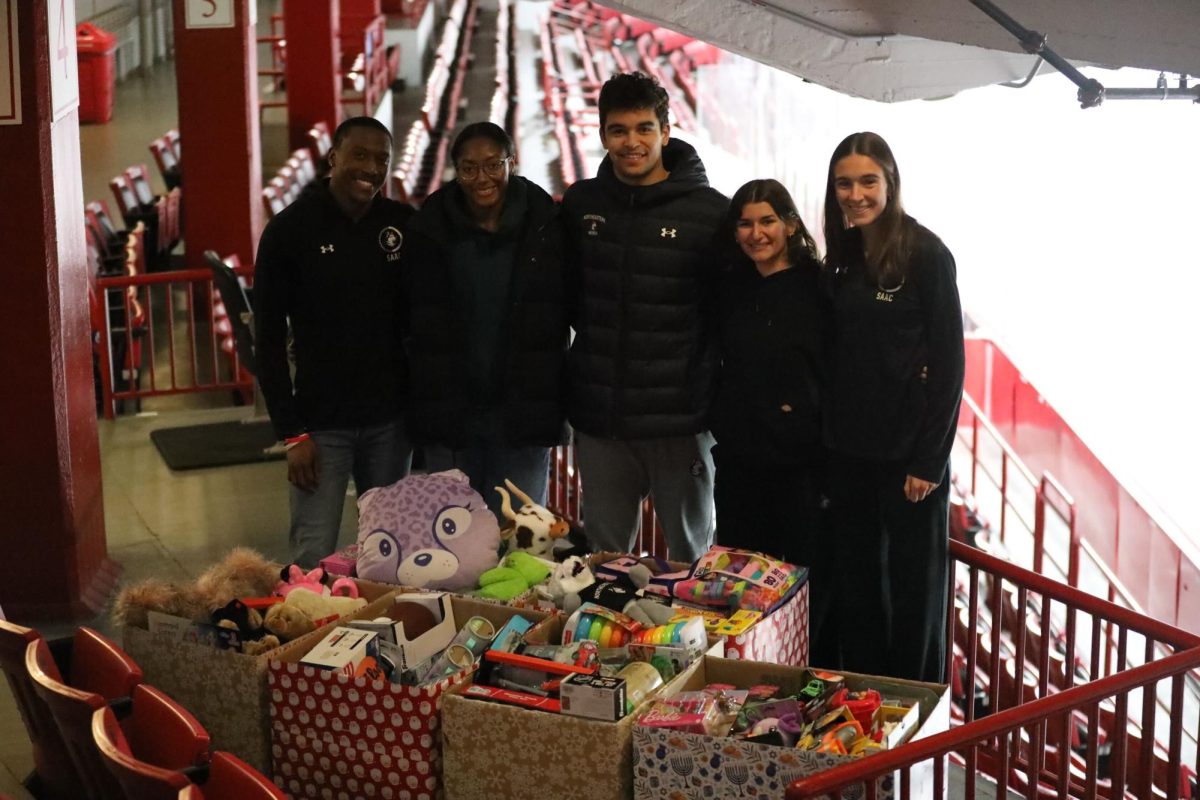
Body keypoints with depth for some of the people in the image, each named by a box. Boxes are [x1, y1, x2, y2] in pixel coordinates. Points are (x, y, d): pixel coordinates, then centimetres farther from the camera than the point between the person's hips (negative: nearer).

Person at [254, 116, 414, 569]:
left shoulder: (404, 224, 2)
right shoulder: (290, 230, -5)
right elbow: (268, 339, -3)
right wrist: (292, 433, -8)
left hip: (390, 419, 3)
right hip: (321, 423, -2)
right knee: (315, 556, -6)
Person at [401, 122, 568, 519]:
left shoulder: (546, 226, -3)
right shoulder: (429, 231, 0)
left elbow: (575, 308, 0)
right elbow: (414, 325, 7)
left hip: (524, 415, -1)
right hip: (447, 413, 1)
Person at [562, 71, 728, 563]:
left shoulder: (711, 212, -7)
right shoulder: (579, 204, 4)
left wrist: (711, 396, -10)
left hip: (680, 422, -3)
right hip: (598, 419, 3)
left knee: (691, 558, 13)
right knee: (602, 556, 15)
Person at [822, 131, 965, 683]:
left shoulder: (926, 254, -9)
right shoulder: (844, 256, 9)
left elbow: (948, 362, -11)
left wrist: (929, 458, -14)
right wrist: (831, 433, 4)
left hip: (909, 451, -6)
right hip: (850, 449, 6)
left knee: (914, 586, 4)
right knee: (856, 581, 12)